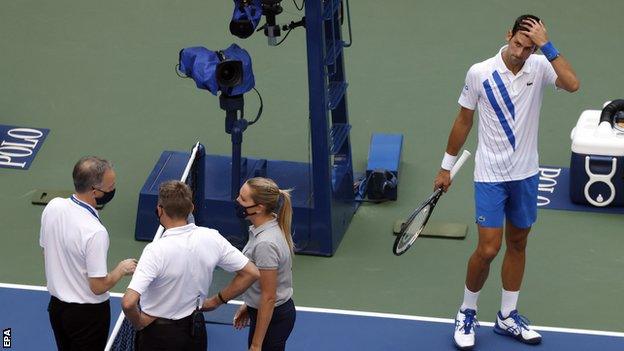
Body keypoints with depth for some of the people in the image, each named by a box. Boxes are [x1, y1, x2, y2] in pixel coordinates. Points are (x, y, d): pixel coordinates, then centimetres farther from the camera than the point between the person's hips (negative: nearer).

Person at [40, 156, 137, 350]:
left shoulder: (52, 207, -10)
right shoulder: (95, 232, -31)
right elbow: (99, 286, -24)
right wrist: (122, 270, -6)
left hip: (56, 305, 7)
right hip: (87, 313, -7)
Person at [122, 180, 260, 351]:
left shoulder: (156, 250, -27)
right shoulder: (211, 239, -12)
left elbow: (128, 302, -35)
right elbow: (251, 273, -3)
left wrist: (138, 322, -14)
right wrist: (217, 300, 4)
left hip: (158, 333, -4)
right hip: (195, 329, 4)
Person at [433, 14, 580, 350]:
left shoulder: (539, 68, -7)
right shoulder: (479, 73, -11)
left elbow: (572, 84, -28)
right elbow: (463, 121, 0)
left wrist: (547, 46, -28)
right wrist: (446, 167, 5)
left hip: (525, 174, 3)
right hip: (490, 175, -3)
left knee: (517, 244, 13)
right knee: (488, 249, -7)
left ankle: (507, 317, 28)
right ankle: (466, 313, 15)